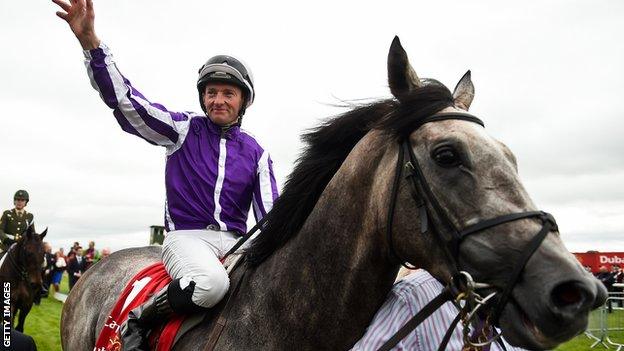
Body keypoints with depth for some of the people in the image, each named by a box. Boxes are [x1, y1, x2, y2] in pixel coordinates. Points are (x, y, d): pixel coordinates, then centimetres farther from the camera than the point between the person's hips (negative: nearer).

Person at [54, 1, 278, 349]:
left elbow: (270, 214, 8)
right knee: (210, 284, -37)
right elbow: (125, 100, -8)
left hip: (236, 240, 3)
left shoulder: (256, 152, 10)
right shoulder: (184, 130, 4)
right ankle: (138, 323, -12)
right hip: (187, 235, -3)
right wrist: (89, 40, -20)